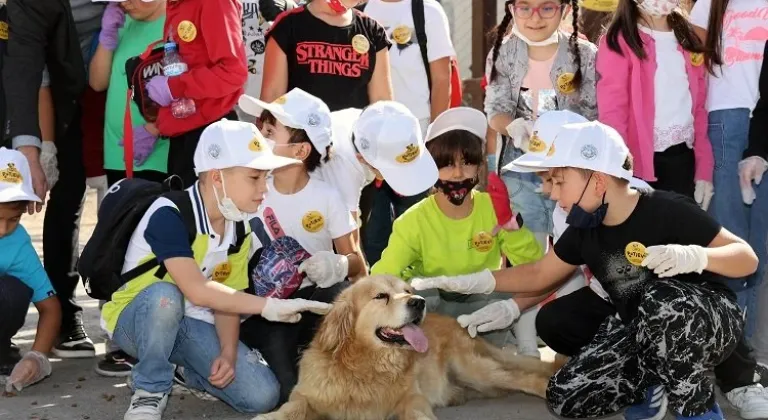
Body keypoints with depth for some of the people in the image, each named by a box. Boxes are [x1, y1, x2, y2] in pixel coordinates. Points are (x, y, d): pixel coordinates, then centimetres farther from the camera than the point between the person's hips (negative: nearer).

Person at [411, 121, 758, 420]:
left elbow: (748, 257, -20)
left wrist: (693, 256, -40)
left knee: (660, 299, -39)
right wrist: (464, 282, 3)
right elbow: (538, 275, 11)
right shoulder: (584, 231, -5)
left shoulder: (667, 211, -24)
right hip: (642, 331, 6)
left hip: (707, 320, -5)